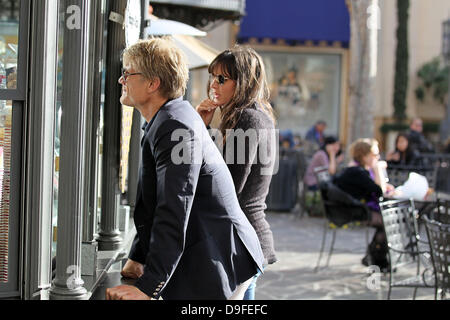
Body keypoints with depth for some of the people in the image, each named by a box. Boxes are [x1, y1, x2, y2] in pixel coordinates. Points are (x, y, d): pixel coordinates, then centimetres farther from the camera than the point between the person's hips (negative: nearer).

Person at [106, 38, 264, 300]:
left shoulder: (177, 126, -20)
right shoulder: (165, 122, 13)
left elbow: (173, 213, -26)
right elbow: (150, 204, 17)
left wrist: (147, 288, -27)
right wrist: (137, 258, 11)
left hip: (216, 267, -10)